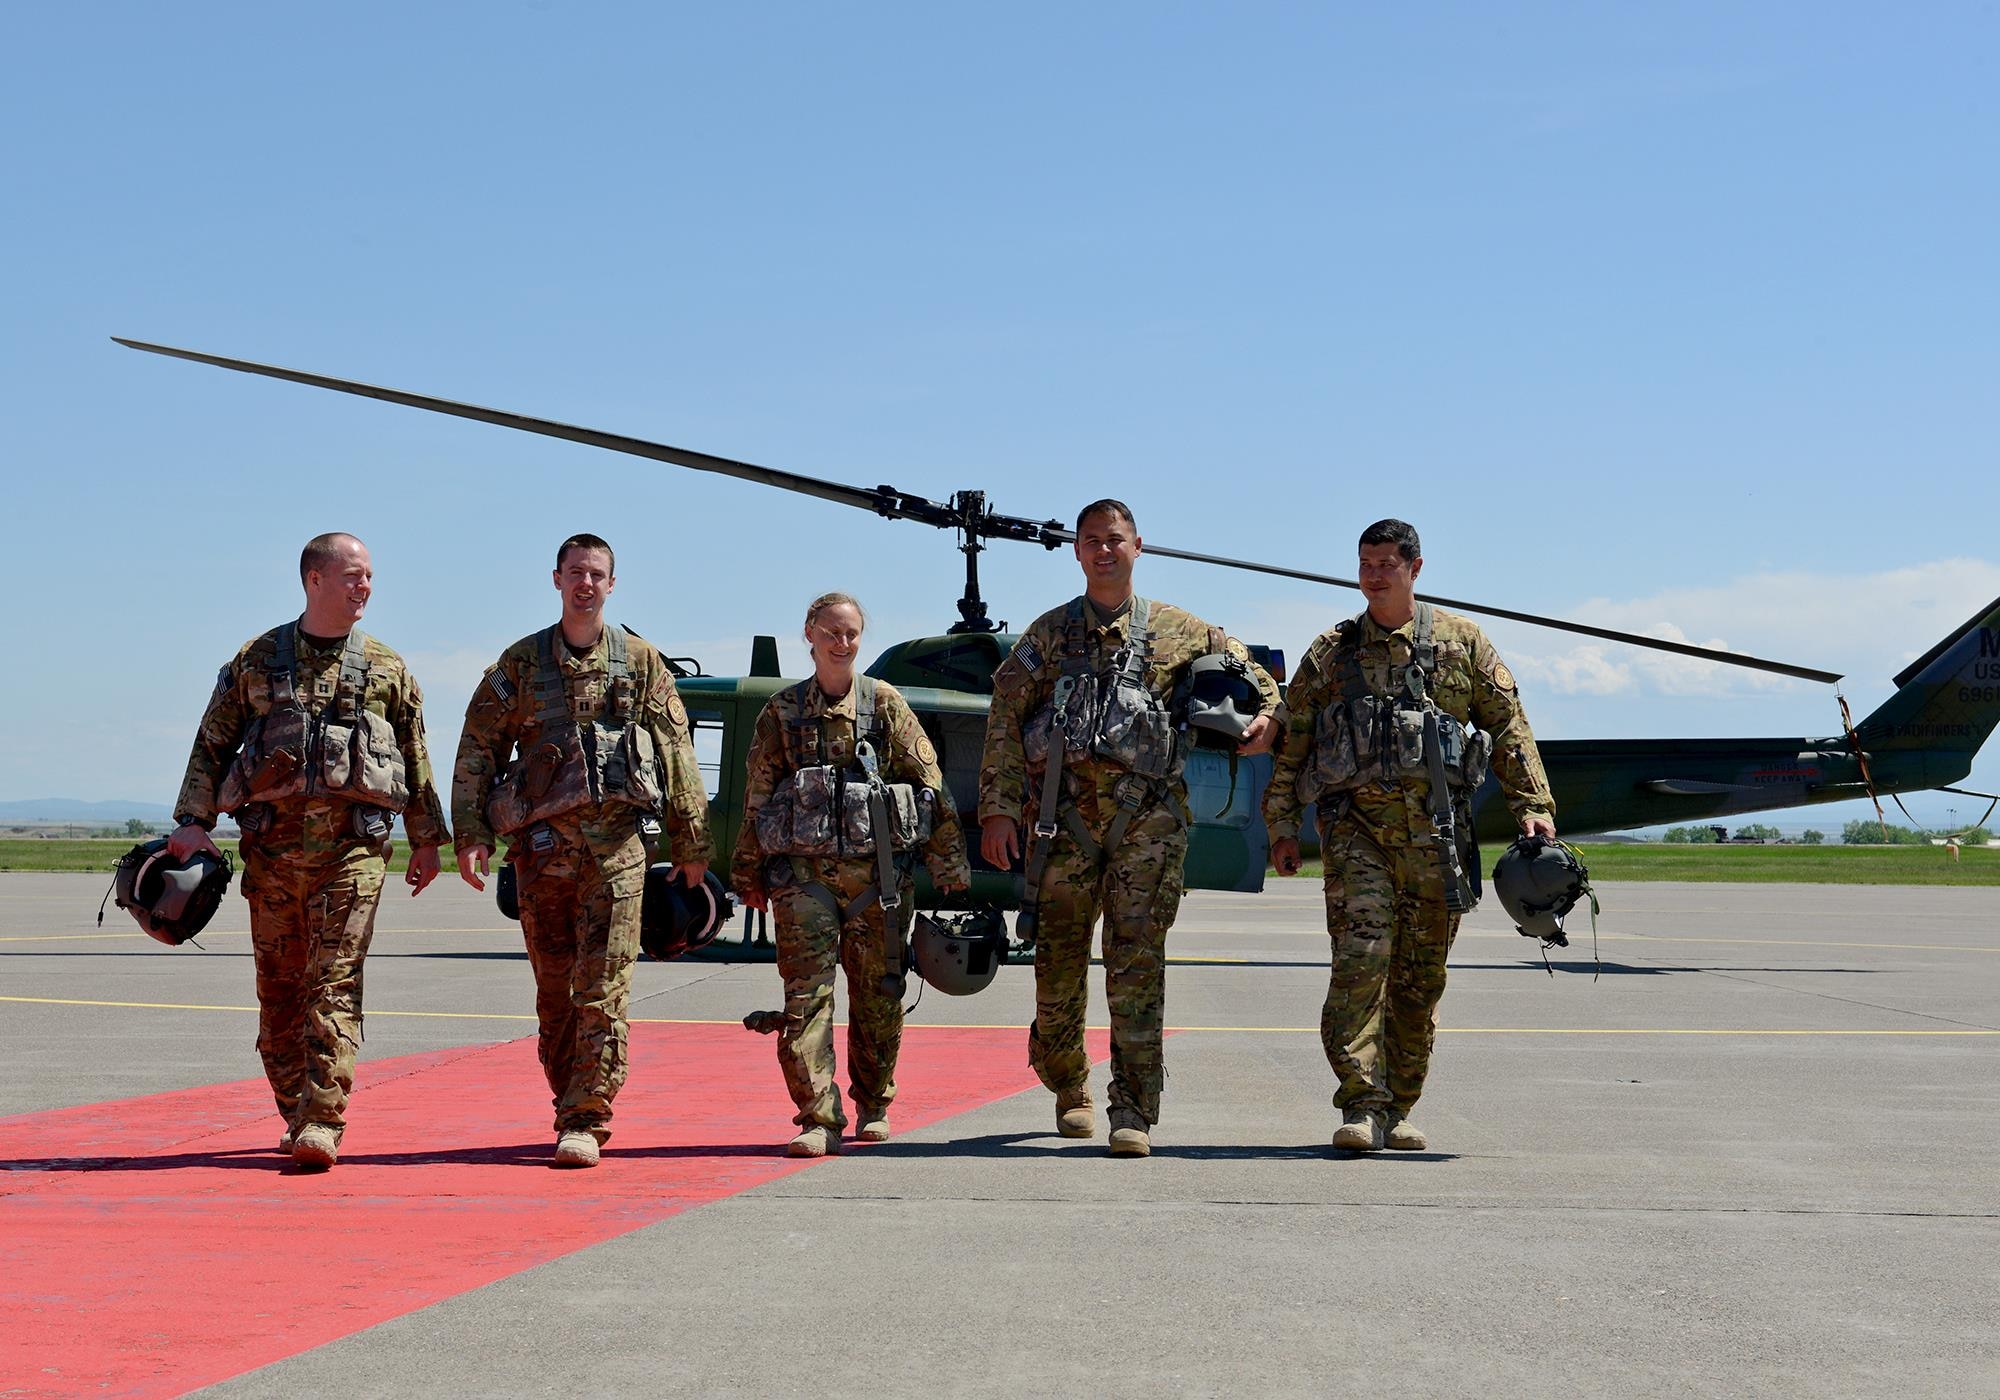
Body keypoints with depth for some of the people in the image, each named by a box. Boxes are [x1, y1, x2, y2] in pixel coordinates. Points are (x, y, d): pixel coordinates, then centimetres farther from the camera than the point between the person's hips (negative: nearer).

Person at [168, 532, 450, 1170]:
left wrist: (427, 841, 15)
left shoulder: (387, 670, 9)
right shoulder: (256, 661, 8)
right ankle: (296, 1115, 17)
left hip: (353, 843, -1)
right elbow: (212, 744, 9)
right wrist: (192, 820, -1)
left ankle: (323, 1123, -14)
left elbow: (416, 759, 15)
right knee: (279, 988, 6)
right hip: (272, 842, 1)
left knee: (335, 984, -10)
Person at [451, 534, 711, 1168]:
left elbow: (677, 755, 8)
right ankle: (571, 1110, 19)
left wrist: (691, 843, 6)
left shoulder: (642, 663, 7)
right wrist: (471, 835, -2)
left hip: (615, 842, -2)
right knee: (554, 990, 7)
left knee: (602, 988, -8)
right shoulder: (520, 663, 8)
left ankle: (585, 1121, -8)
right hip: (541, 843, 2)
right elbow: (477, 751, 7)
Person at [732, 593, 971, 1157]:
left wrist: (949, 863, 1)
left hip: (876, 868, 0)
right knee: (806, 994, -8)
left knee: (878, 993, 7)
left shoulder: (886, 703, 6)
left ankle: (873, 1106, 24)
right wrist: (749, 874, 13)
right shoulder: (783, 711, 9)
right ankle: (819, 1120, -6)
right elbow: (757, 796, 13)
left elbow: (930, 784, 5)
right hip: (801, 870, 0)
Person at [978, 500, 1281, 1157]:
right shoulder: (1048, 634, 12)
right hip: (1063, 812, 1)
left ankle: (1134, 1113, -9)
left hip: (1146, 814, -1)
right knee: (1059, 960, 6)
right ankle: (1069, 1091, 29)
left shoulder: (1178, 632, 12)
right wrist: (998, 808, -3)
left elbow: (1246, 668, 23)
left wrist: (1266, 713, 0)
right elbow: (1004, 722, 6)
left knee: (1137, 962, -10)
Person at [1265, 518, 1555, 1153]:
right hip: (1354, 822, -1)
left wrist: (1533, 805, 0)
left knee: (1420, 976, 5)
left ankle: (1396, 1111, 15)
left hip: (1436, 830, 1)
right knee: (1360, 957, -15)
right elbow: (1292, 739, 12)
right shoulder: (1330, 653, 10)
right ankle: (1361, 1106, -16)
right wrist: (1281, 824, 7)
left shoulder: (1461, 643, 10)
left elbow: (1508, 726, 9)